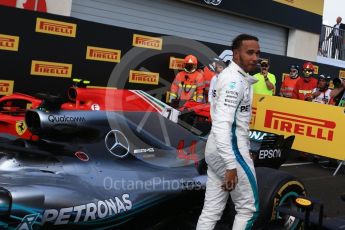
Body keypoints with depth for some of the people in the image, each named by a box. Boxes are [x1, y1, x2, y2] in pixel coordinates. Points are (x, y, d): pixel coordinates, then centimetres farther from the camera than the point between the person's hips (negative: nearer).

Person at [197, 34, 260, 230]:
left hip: (218, 149, 9)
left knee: (212, 210, 11)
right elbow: (222, 124, -27)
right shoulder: (235, 80, -16)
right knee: (248, 208, 4)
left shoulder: (232, 76, 16)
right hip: (230, 150, -9)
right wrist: (231, 165, -30)